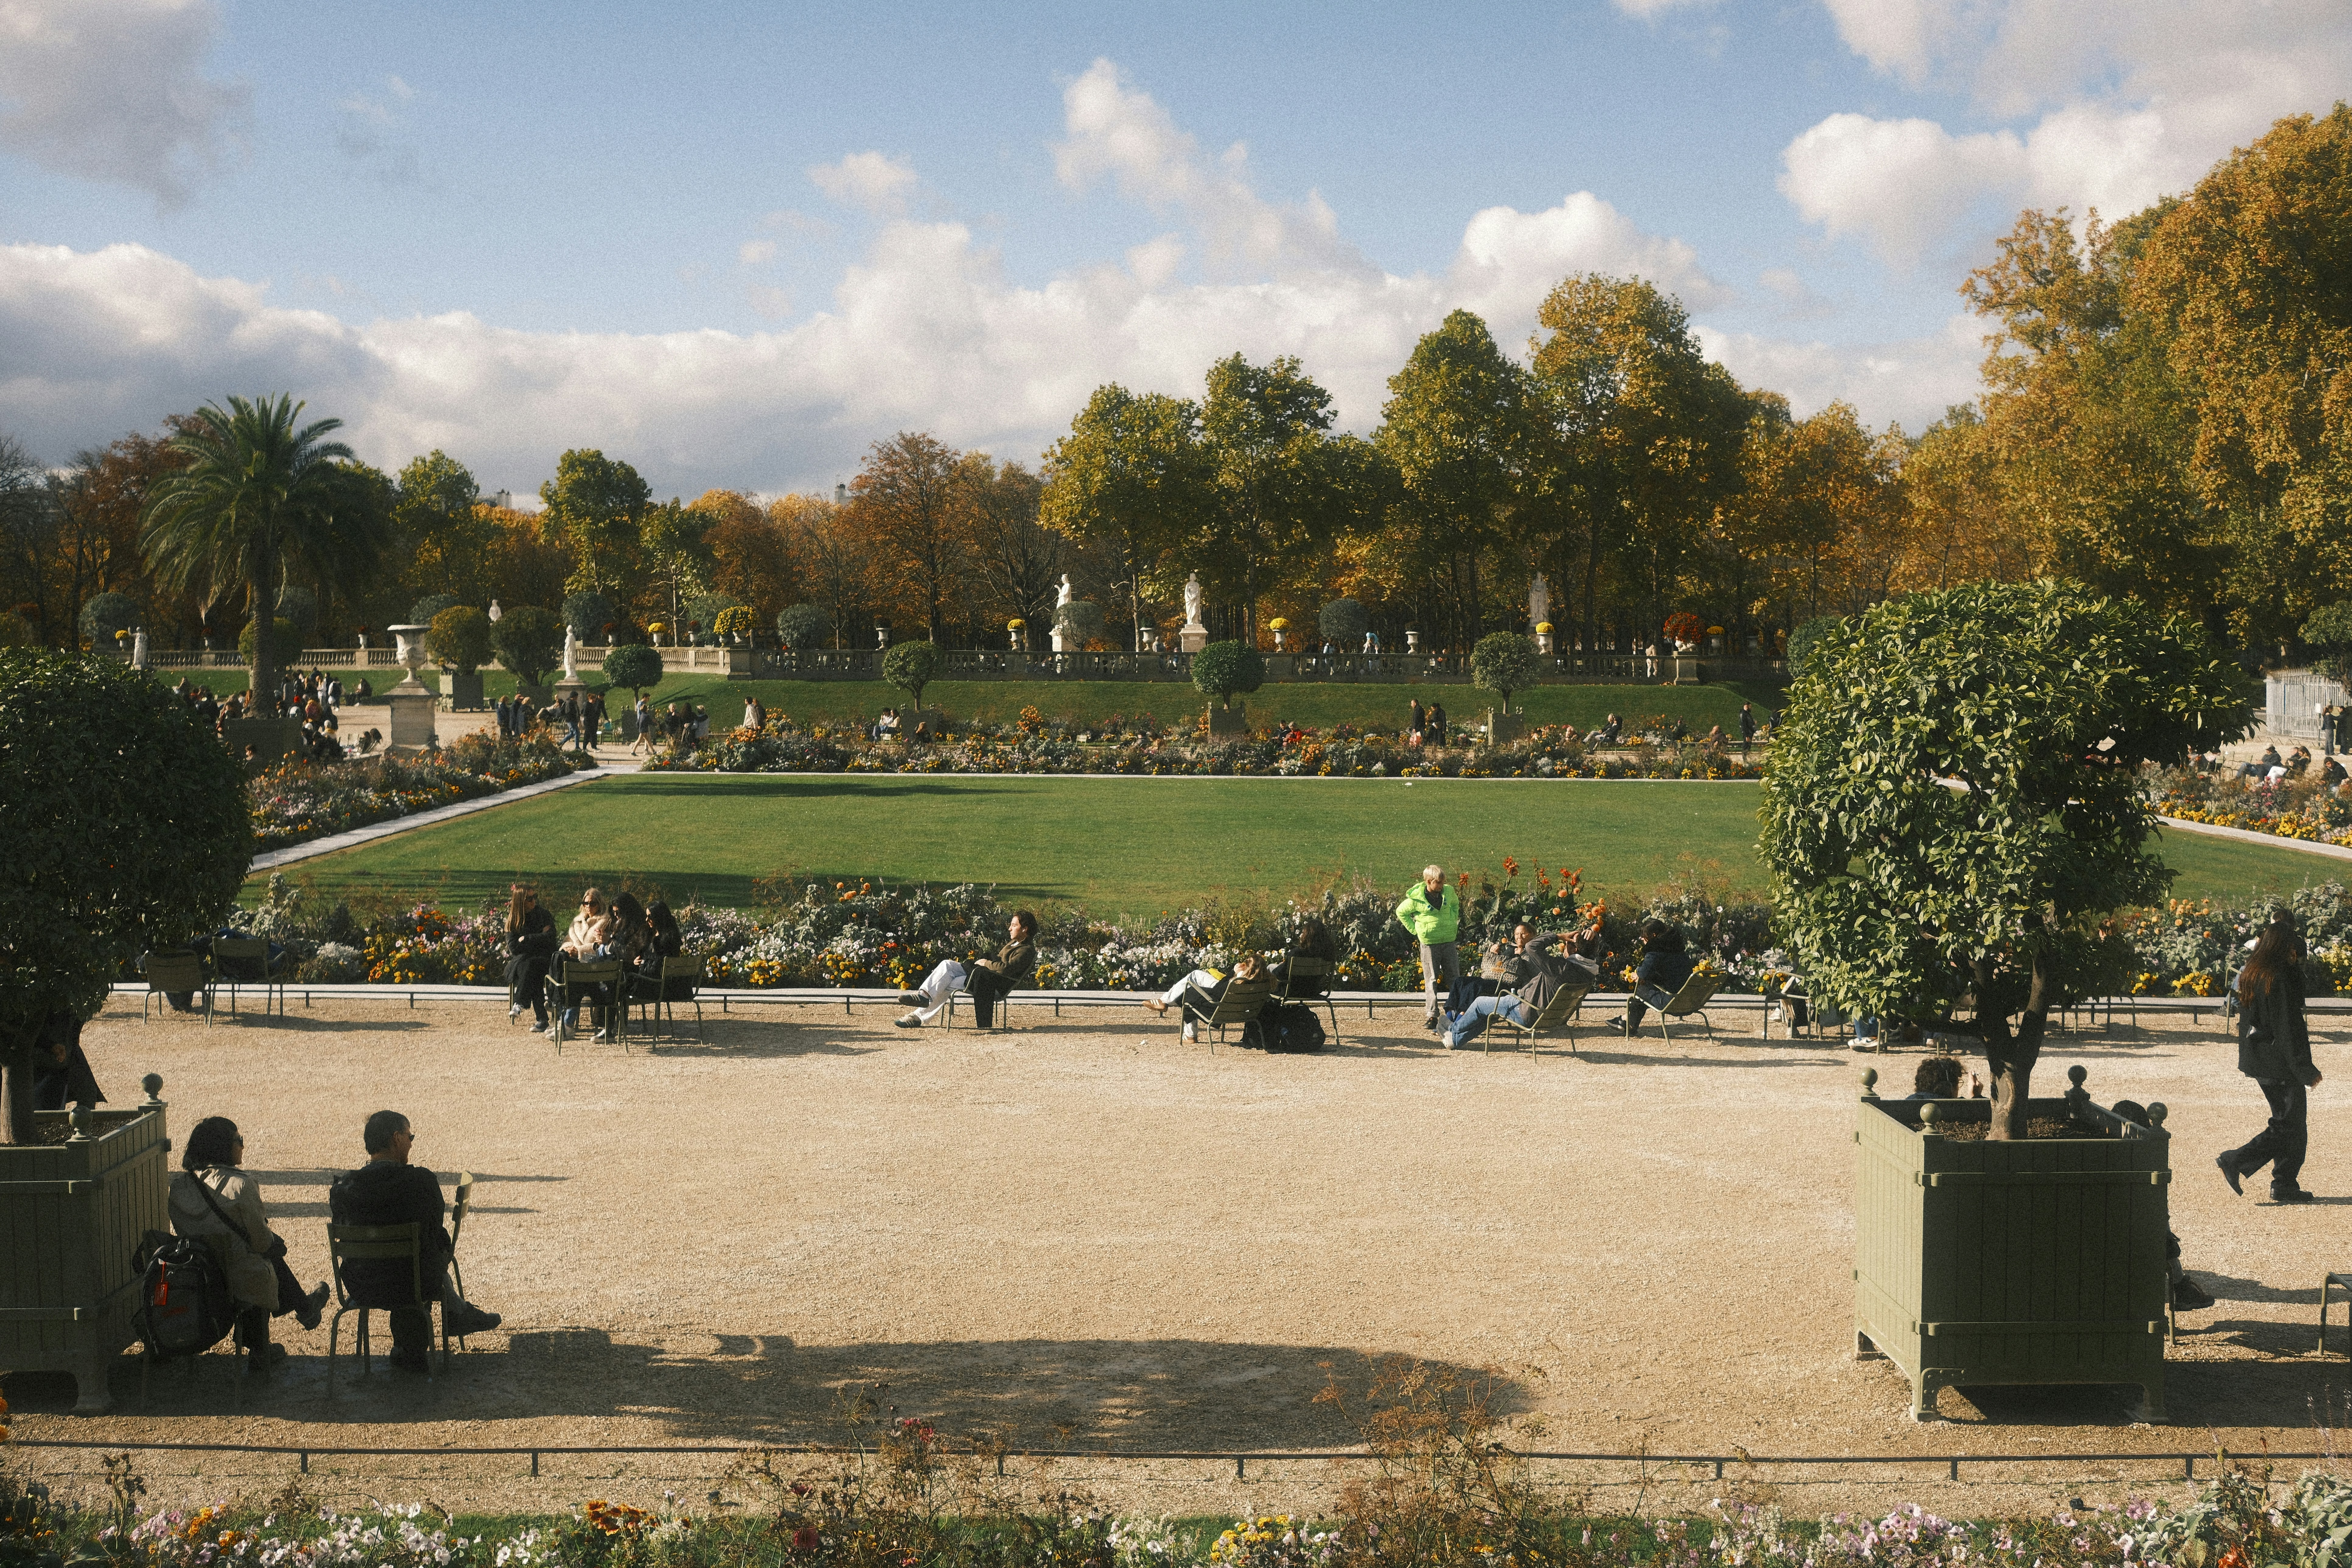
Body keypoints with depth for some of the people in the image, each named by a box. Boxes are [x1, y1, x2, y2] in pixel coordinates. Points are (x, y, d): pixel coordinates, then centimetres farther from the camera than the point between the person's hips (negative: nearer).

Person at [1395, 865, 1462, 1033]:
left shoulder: (1449, 892, 1)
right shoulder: (1416, 898, -11)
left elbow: (1456, 904, 24)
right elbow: (1401, 912, 5)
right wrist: (1415, 930, 0)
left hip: (1448, 942, 3)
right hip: (1429, 945, -3)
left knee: (1455, 979, 6)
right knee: (1431, 980, -1)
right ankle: (1431, 1016, 2)